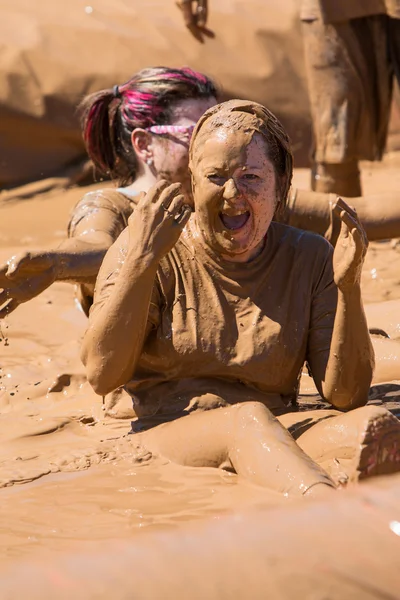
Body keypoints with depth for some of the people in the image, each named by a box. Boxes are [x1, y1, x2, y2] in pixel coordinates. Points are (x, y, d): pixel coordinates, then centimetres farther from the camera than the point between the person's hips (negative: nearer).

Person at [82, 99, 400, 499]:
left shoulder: (309, 259, 11)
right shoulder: (152, 252, 4)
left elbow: (346, 395, 4)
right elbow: (102, 375, -8)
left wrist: (348, 287, -9)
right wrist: (141, 262, -14)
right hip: (166, 432, -3)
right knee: (251, 420, -37)